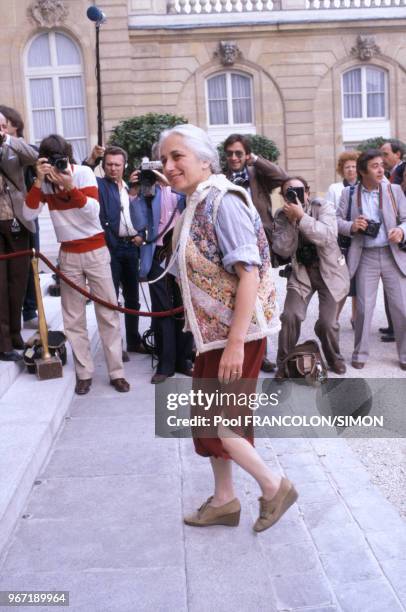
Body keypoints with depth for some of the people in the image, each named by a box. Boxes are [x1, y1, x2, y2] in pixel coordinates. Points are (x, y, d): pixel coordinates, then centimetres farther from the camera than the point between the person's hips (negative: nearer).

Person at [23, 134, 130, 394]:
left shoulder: (83, 173, -10)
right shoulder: (44, 181, -2)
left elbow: (93, 211, -21)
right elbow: (29, 214, -13)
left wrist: (69, 186, -33)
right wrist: (39, 181, -22)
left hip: (96, 251, -3)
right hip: (68, 255, 3)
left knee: (108, 313, 0)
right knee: (74, 317, 5)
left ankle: (117, 372, 8)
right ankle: (84, 373, 15)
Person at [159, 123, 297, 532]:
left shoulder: (222, 200, -18)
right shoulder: (195, 204, 9)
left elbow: (249, 273, -24)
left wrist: (235, 343, -26)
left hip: (236, 331, -9)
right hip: (213, 331, 9)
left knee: (215, 420, 0)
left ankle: (273, 487, 20)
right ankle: (223, 501, 32)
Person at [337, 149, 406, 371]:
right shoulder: (349, 193, 3)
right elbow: (336, 219, 4)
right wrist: (351, 226, -16)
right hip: (365, 257, -1)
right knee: (364, 307, 4)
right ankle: (360, 353, 19)